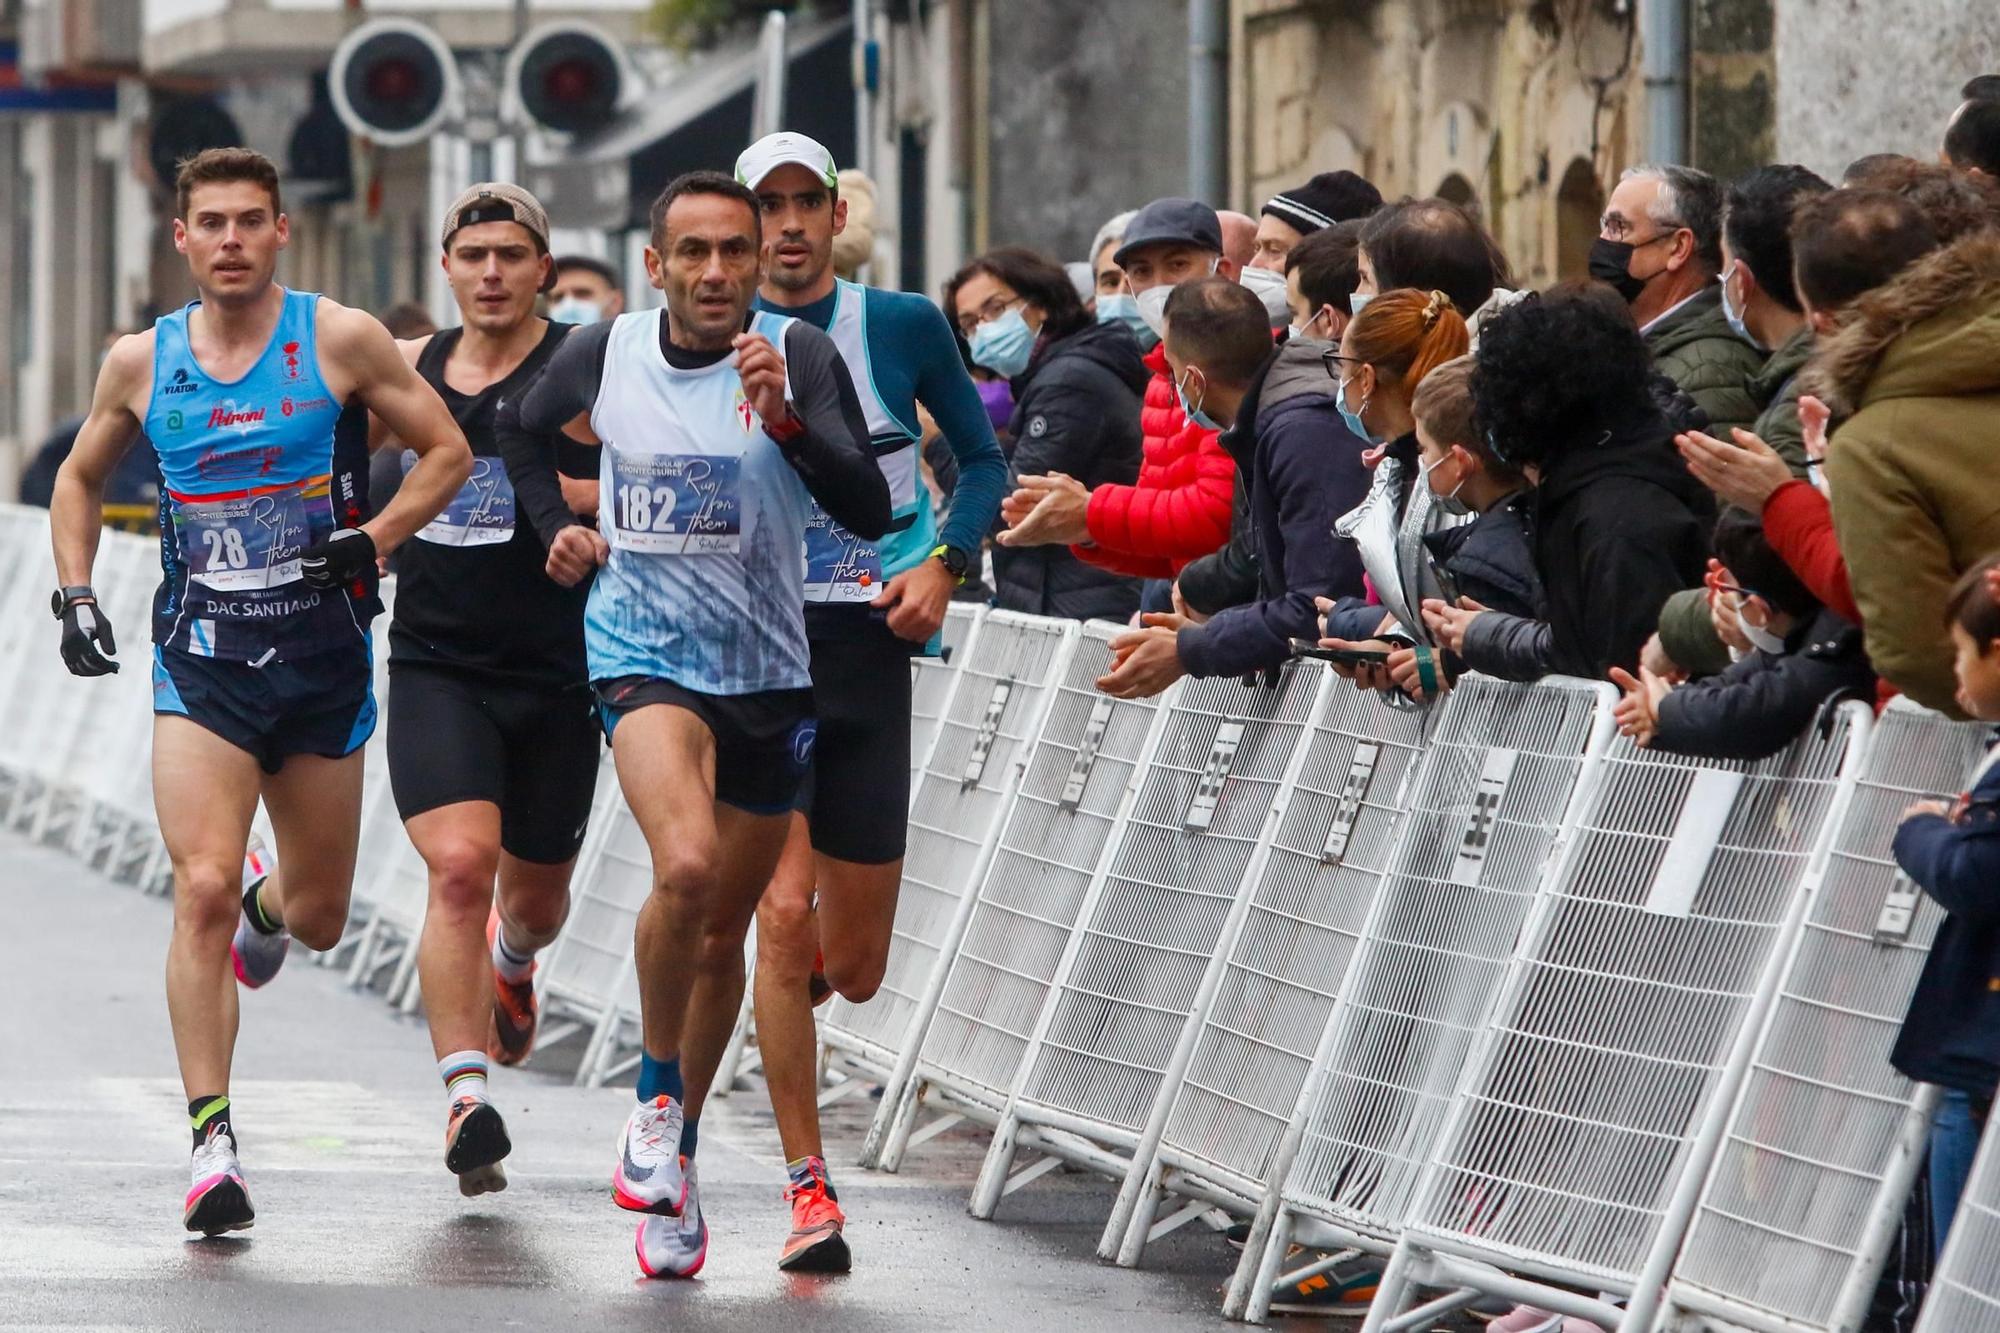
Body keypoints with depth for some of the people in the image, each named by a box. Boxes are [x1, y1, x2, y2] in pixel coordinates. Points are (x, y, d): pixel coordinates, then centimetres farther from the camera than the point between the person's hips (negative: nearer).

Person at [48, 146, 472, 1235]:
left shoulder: (339, 340, -3)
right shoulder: (142, 361, 3)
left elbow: (447, 452, 4)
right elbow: (80, 479, 19)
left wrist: (372, 541, -10)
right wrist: (74, 594, 5)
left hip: (322, 656, 0)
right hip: (199, 657, 0)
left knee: (318, 918, 12)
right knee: (203, 888, -18)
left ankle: (267, 909, 51)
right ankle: (211, 1141, -16)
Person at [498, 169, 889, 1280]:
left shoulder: (797, 354, -9)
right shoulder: (603, 353, -3)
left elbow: (869, 512, -20)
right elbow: (516, 436, 18)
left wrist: (785, 418, -32)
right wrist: (559, 529, 3)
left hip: (769, 674, 1)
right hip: (644, 657, -1)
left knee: (723, 933, 12)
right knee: (685, 866, -29)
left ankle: (677, 1156, 31)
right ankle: (657, 1096, -7)